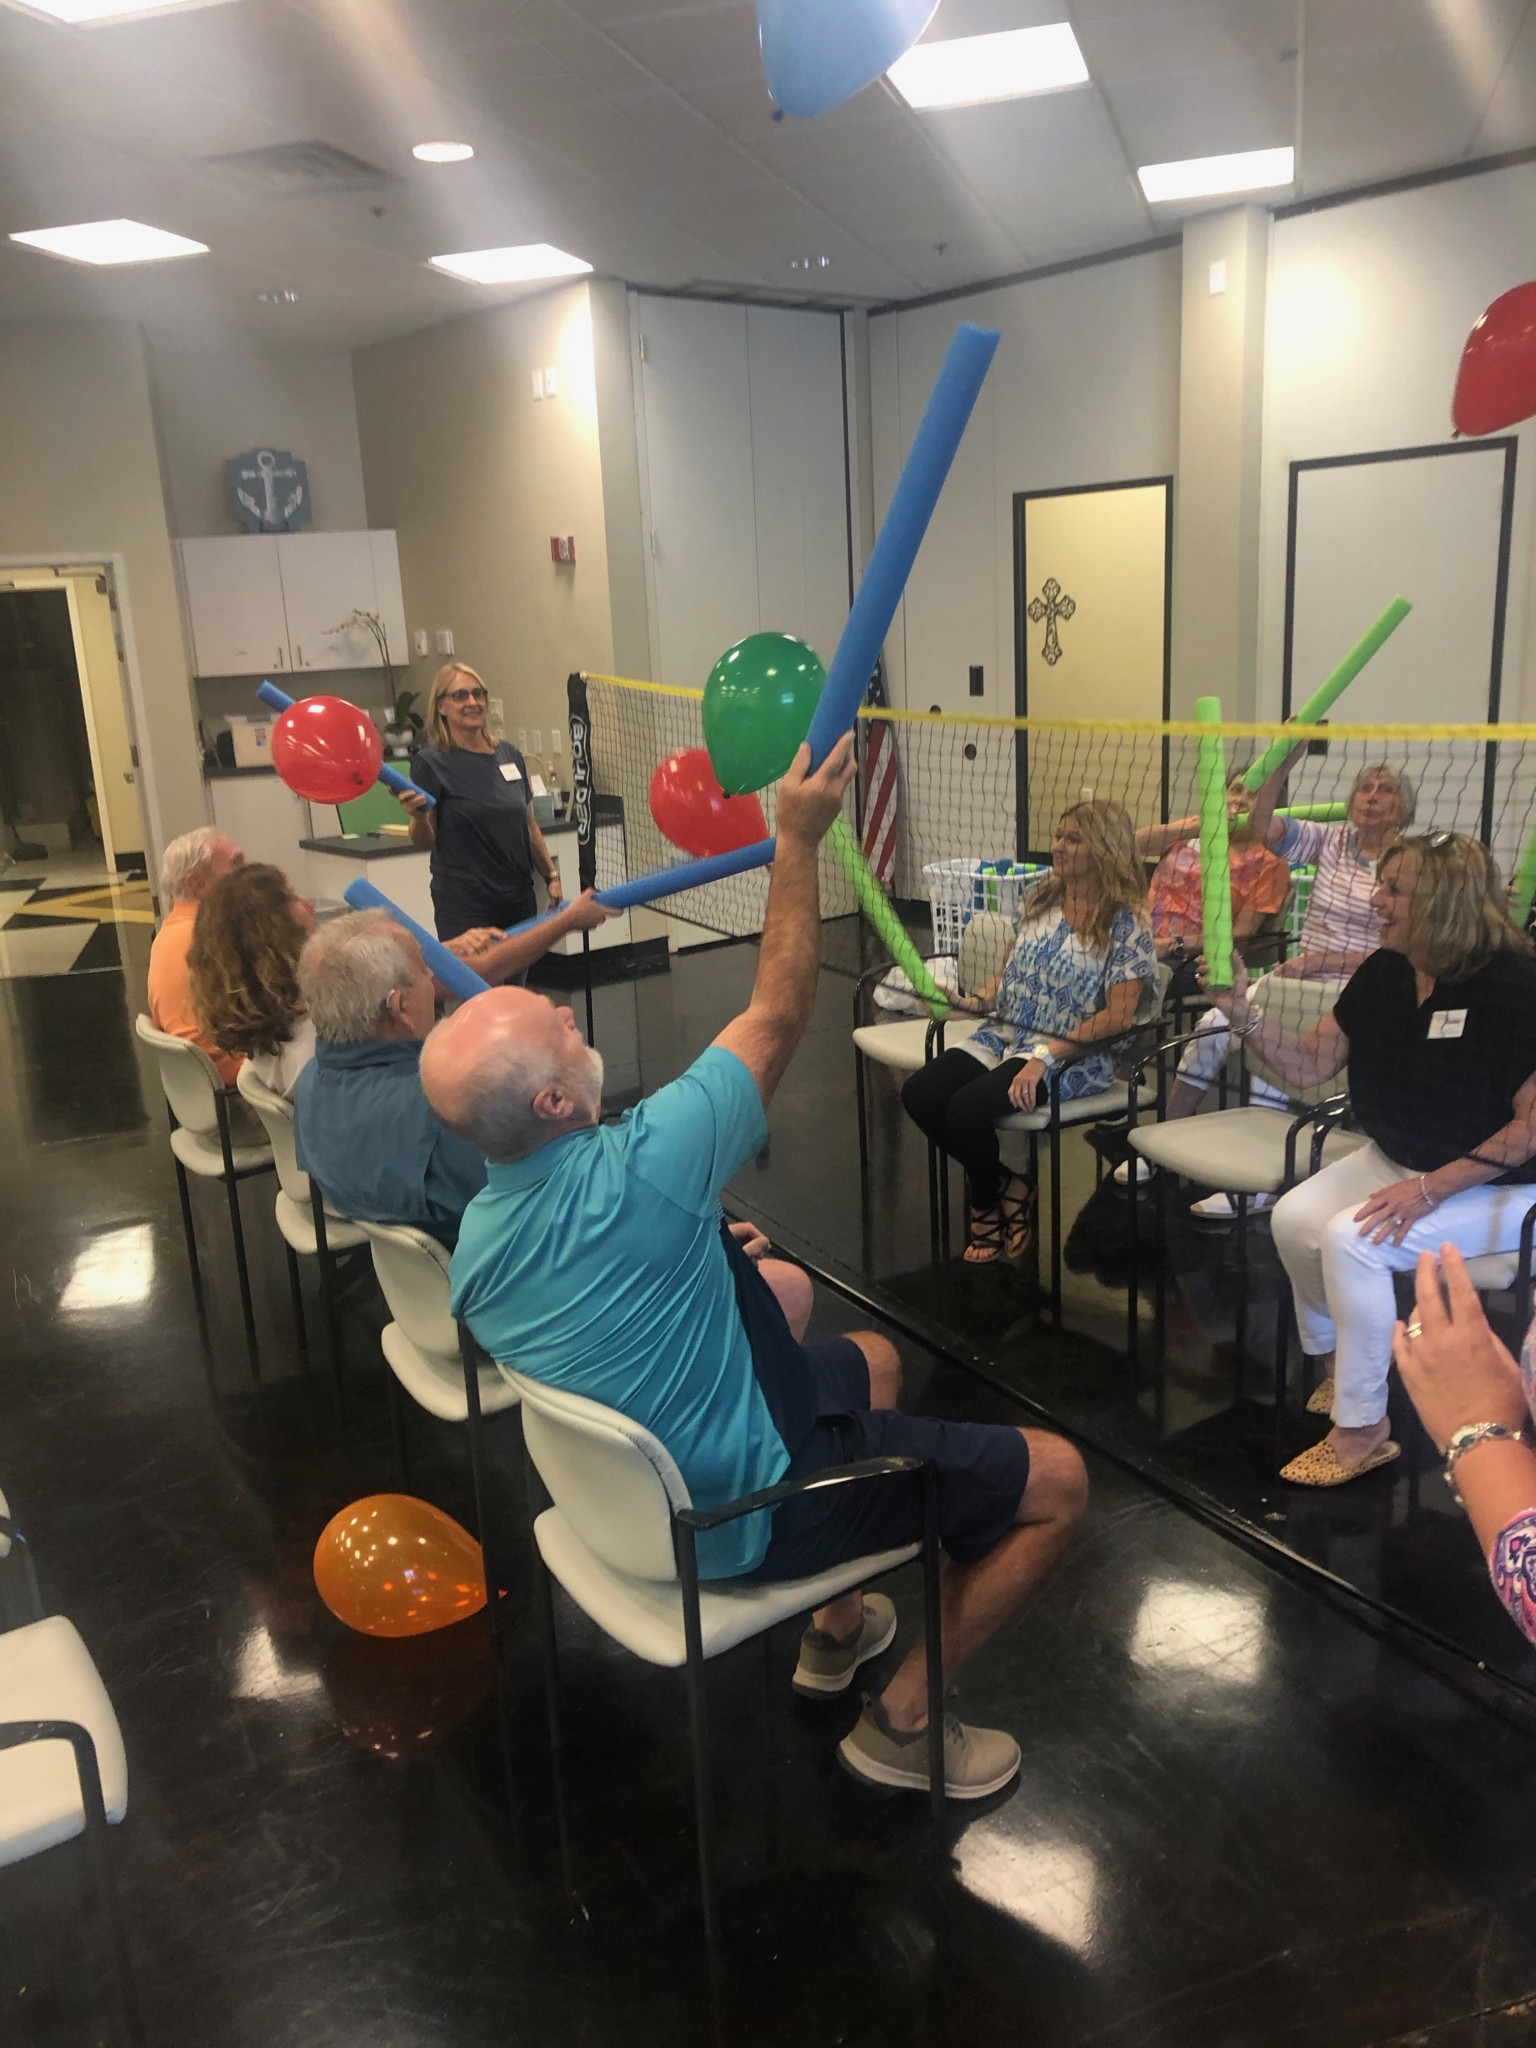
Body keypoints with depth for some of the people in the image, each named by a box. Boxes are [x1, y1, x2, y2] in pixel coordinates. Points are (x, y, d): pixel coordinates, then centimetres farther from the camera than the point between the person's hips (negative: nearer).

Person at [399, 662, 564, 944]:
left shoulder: (509, 754, 8)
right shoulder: (431, 763, -5)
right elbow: (423, 841, -6)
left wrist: (551, 875, 13)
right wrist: (419, 816, -26)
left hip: (519, 900, 5)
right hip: (465, 908, -5)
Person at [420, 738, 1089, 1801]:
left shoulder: (476, 1235, -8)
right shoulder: (638, 1174, -34)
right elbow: (779, 1015, -23)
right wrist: (799, 840, -18)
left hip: (640, 1479, 9)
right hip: (738, 1517, -8)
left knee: (872, 1358, 30)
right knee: (1056, 1477, -2)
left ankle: (839, 1628, 40)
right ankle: (903, 1720, 13)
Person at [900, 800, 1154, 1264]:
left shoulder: (1125, 923, -9)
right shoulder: (1042, 898, 10)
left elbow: (1118, 1016, -15)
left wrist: (1046, 1056, -24)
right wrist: (978, 1000, -1)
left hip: (1074, 1054, -7)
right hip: (1006, 1034, 7)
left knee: (967, 1107, -28)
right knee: (918, 1093, -15)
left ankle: (986, 1205, 4)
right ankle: (1004, 1185, 5)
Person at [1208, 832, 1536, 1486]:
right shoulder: (1384, 973, -3)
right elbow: (1309, 1066, -2)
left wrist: (1432, 1189, -25)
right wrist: (1242, 1011, -17)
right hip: (1398, 1161, 7)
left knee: (1351, 1239, -26)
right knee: (1294, 1218, -13)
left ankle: (1361, 1430, -10)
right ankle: (1336, 1362, 14)